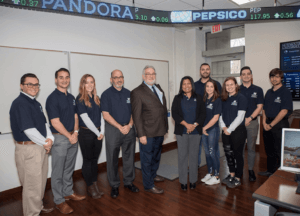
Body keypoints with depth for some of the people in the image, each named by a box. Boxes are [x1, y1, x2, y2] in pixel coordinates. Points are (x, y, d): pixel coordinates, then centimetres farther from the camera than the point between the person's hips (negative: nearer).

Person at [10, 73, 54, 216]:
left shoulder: (35, 103, 12)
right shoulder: (19, 103, -17)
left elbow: (44, 123, 12)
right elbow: (29, 130, -23)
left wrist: (50, 138, -5)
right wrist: (45, 143, -11)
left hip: (41, 147, 9)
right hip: (28, 149, -9)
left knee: (41, 181, 23)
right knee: (32, 184, 5)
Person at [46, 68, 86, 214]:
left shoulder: (71, 97, 10)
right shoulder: (52, 98, -13)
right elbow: (55, 122, -16)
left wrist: (75, 132, -2)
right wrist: (69, 136, -12)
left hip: (72, 137, 7)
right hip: (60, 138, -7)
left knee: (69, 169, 18)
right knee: (58, 172, 6)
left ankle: (68, 192, 35)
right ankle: (59, 201, 19)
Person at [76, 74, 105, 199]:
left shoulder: (96, 98, 9)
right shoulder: (80, 99, -9)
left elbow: (101, 115, 8)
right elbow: (85, 118, -14)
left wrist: (102, 131, -3)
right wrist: (98, 133, -11)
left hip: (98, 134, 5)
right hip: (86, 134, -5)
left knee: (95, 160, 14)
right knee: (88, 160, 7)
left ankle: (95, 185, 27)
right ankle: (90, 188, 21)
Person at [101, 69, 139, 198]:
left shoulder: (128, 93, 9)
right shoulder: (106, 94, -3)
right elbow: (106, 115, -9)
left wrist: (129, 125, -8)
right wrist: (120, 127, -14)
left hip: (129, 129, 4)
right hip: (113, 129, -3)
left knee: (129, 157, 11)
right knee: (112, 159, 5)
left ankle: (129, 182, 28)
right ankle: (114, 185, 21)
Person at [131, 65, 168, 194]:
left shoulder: (159, 89, 10)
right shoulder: (137, 92, -12)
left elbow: (163, 108, 13)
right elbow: (136, 115, -15)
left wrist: (165, 127, 8)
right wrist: (141, 134, -18)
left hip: (160, 131, 8)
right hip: (148, 133, -7)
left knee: (156, 156, 24)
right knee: (147, 159, 7)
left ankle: (153, 175, 46)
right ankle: (148, 185, 23)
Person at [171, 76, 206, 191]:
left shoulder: (198, 98, 9)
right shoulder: (177, 98, 6)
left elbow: (202, 113, 3)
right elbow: (174, 114, -3)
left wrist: (194, 125, -11)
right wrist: (186, 124, -13)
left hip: (195, 131, 1)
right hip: (181, 131, -1)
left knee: (194, 155, 6)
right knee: (182, 155, 2)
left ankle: (193, 180, 19)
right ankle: (183, 181, 13)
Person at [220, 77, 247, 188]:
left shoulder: (241, 98, -7)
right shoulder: (224, 99, 10)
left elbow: (240, 117, -13)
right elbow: (221, 114, 11)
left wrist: (229, 129, -13)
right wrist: (224, 127, -4)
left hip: (238, 131, -6)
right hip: (226, 132, 6)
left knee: (237, 154, 4)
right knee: (228, 153, 14)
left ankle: (237, 179, 18)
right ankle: (231, 174, 32)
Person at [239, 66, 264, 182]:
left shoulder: (258, 90, 5)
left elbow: (259, 107, 1)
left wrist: (250, 118, -11)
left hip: (252, 122, 0)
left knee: (251, 147, 6)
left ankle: (251, 170, 19)